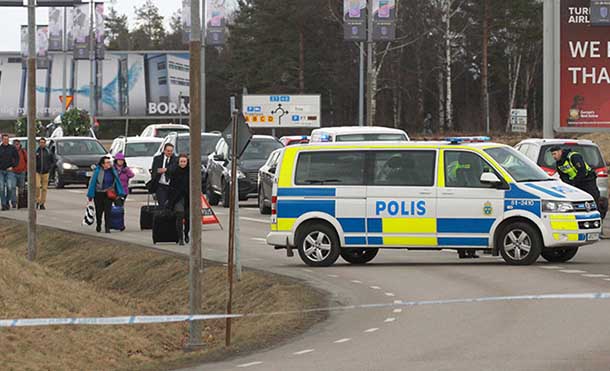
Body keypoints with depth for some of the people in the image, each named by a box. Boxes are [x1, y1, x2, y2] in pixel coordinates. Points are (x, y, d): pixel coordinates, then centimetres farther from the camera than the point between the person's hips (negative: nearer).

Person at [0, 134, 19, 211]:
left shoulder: (12, 148, 4)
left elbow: (17, 158, 7)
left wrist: (13, 166, -5)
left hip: (9, 171, -1)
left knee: (10, 187, -13)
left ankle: (7, 201, 8)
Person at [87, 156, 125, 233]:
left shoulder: (112, 171, 0)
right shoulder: (98, 171, -9)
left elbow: (117, 181, 8)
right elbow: (92, 182, -6)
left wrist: (119, 192, 6)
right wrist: (90, 195, -6)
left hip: (109, 194, 1)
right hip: (99, 194, -1)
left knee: (108, 211, -8)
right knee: (99, 211, 10)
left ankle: (107, 228, -5)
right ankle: (98, 225, 35)